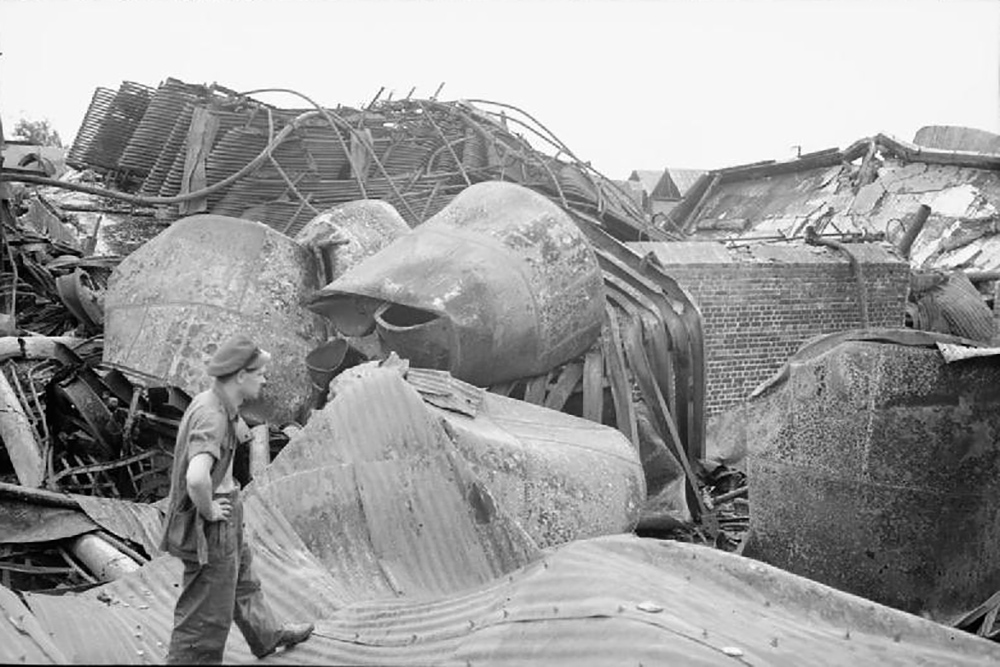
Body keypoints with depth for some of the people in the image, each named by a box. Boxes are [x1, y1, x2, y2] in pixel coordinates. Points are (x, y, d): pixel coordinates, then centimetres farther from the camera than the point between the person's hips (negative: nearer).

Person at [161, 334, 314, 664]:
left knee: (243, 581, 32)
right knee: (205, 614, 2)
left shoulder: (211, 401, 2)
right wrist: (208, 510, -28)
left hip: (225, 517, 11)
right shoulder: (212, 417, -30)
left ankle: (268, 635, 54)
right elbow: (197, 478, -44)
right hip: (210, 527, -11)